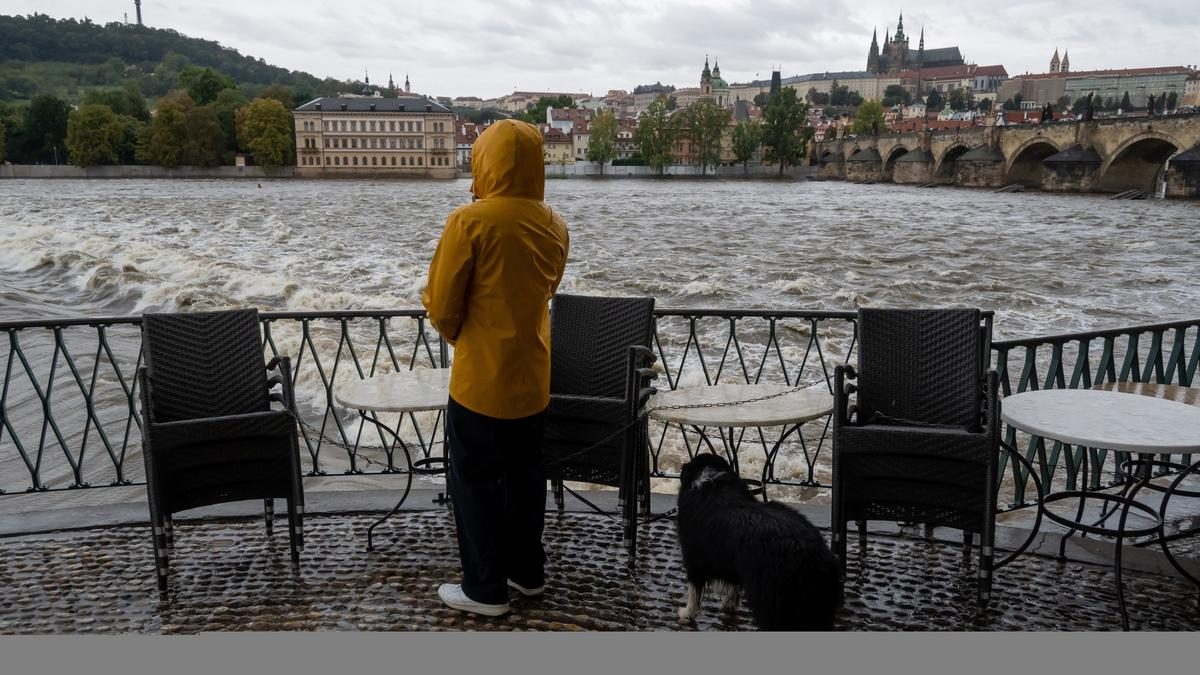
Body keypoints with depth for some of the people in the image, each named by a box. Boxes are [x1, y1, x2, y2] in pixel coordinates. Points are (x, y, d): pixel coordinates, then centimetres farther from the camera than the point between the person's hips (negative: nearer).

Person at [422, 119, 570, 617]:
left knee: (475, 481, 9)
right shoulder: (555, 226, 1)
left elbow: (441, 308, -9)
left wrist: (458, 336, 8)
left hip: (481, 378, -6)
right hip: (532, 376, 6)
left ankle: (485, 589, 18)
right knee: (525, 475, 19)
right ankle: (528, 571, 32)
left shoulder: (469, 222, -17)